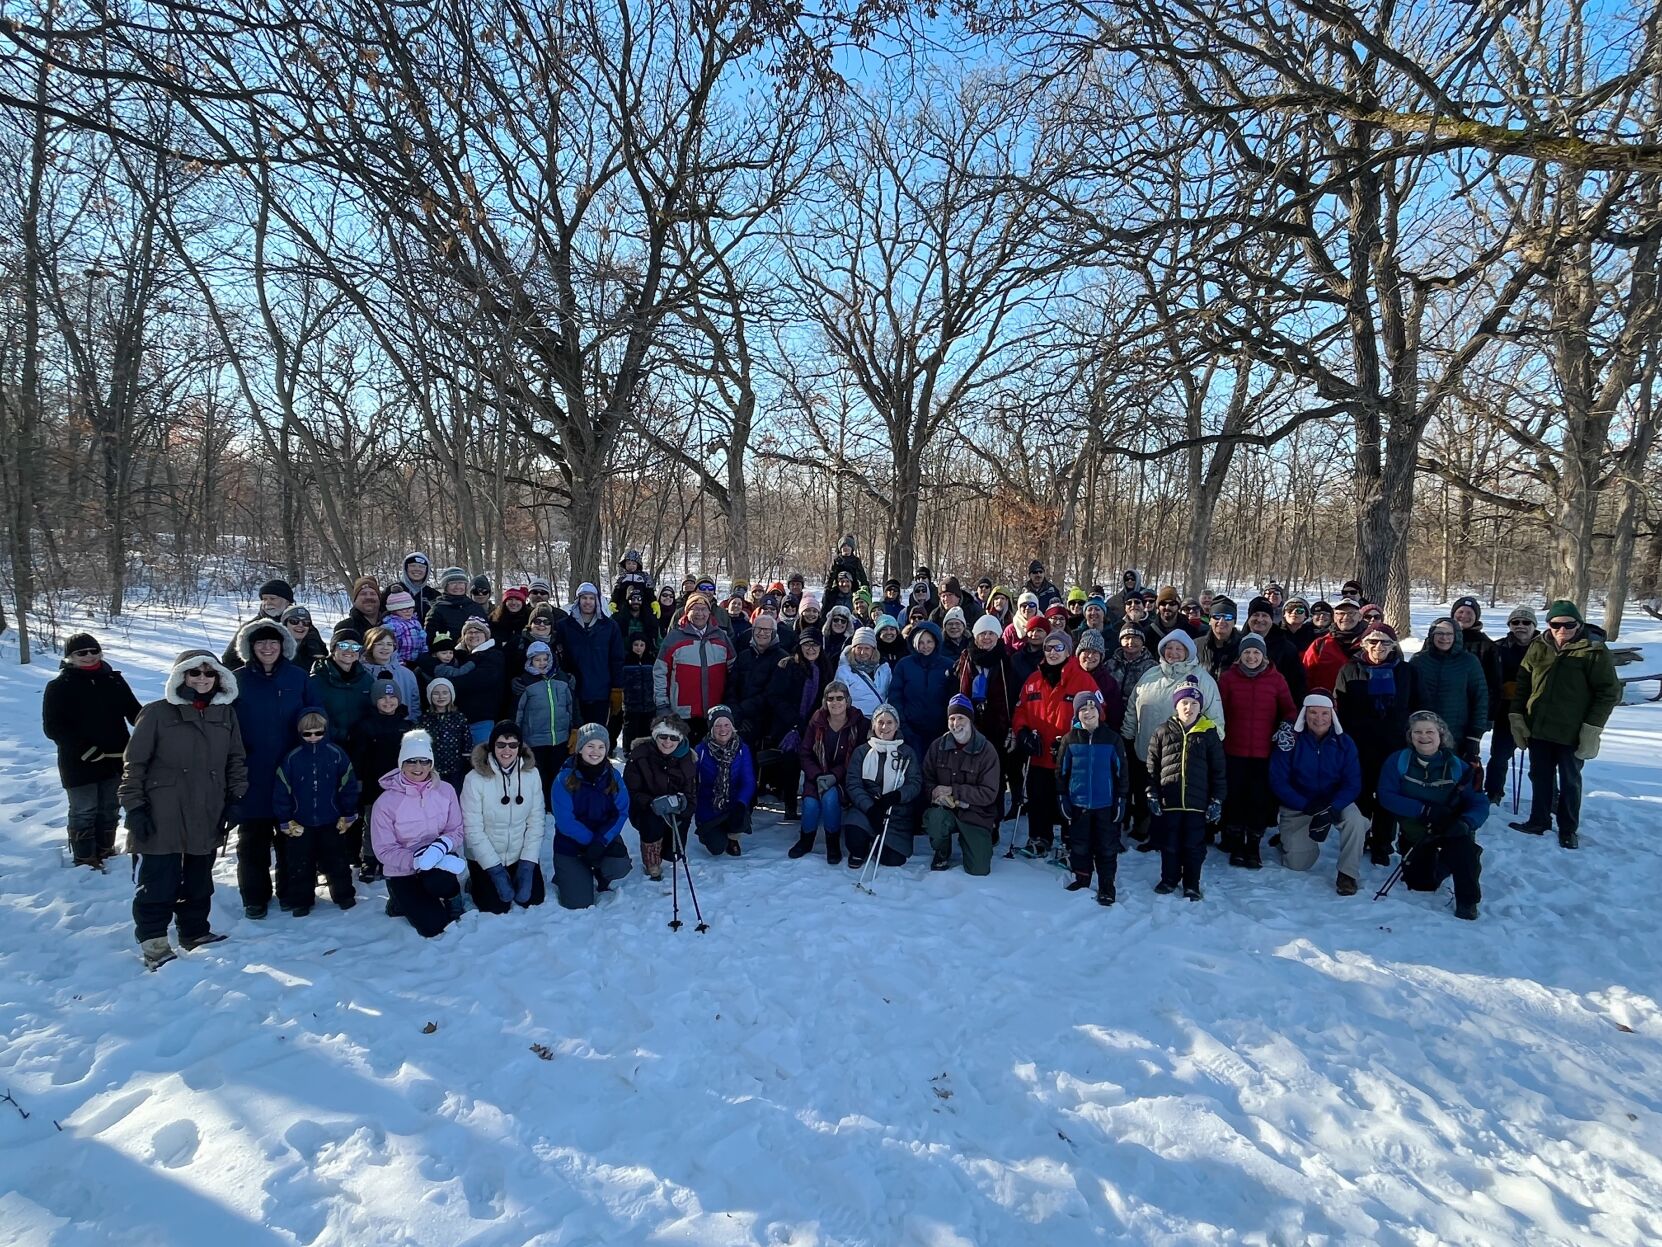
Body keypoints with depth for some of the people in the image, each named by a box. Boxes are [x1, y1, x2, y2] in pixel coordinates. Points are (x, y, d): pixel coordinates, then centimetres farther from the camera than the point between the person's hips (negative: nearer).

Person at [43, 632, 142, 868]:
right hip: (79, 763, -4)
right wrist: (83, 749, -21)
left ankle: (105, 851, 33)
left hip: (115, 758, 4)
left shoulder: (114, 680, 5)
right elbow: (52, 727, -10)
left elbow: (133, 711, 8)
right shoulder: (59, 686, -7)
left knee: (110, 810, 17)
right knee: (83, 812, 4)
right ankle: (84, 860, 14)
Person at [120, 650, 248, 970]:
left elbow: (236, 760, 14)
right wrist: (134, 806, -8)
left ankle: (195, 932, 29)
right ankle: (153, 942, 11)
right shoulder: (157, 714, -5)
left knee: (199, 880, 15)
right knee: (159, 881, 0)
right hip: (162, 818, -4)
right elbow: (134, 763, -3)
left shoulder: (225, 714, 8)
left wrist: (236, 797, 6)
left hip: (207, 817, 4)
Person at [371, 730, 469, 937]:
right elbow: (384, 851, -14)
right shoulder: (386, 801, -14)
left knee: (441, 881, -36)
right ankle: (401, 902, 17)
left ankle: (452, 896, 1)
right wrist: (416, 860, -29)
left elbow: (457, 831, -2)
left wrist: (443, 844, -26)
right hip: (403, 872, -1)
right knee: (434, 926, -14)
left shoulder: (445, 791, -7)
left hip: (439, 858, 1)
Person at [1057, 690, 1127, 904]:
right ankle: (1081, 878, 29)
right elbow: (1061, 771, 5)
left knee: (1107, 847, 6)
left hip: (1105, 804, -1)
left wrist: (1121, 799, -2)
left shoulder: (1112, 739, -4)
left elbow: (1121, 771, 0)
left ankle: (1106, 886, 17)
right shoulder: (1069, 739, -1)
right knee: (1079, 845, 12)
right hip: (1078, 804, 1)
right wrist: (1063, 797, 2)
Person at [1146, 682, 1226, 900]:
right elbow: (1151, 766, 4)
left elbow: (1218, 770, 3)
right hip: (1168, 801, 1)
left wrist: (1216, 800, 0)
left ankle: (1192, 884, 25)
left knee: (1194, 846, 9)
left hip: (1197, 802, -1)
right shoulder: (1163, 732, 0)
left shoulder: (1208, 733, -1)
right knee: (1169, 845, 12)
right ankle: (1169, 879, 30)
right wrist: (1152, 795, 0)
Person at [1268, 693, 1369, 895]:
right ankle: (1289, 839, 28)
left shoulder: (1343, 743, -9)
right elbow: (1278, 783, -15)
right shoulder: (1290, 741, -15)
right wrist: (1308, 807, -27)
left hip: (1335, 803, 1)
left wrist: (1331, 809, -29)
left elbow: (1353, 784, -12)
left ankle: (1348, 874, -12)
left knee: (1355, 819, -31)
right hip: (1297, 807, -1)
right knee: (1297, 863, -8)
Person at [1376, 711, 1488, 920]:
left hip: (1450, 830, -1)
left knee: (1462, 838, -33)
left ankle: (1467, 900, -15)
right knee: (1420, 884, -3)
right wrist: (1425, 810, -28)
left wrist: (1464, 822, -32)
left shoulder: (1458, 767, -8)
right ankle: (1440, 864, 33)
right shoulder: (1397, 761, -8)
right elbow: (1386, 796, -16)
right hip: (1416, 833, 1)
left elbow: (1480, 804, -10)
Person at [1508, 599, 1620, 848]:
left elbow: (1609, 691, -9)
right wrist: (1517, 715, 3)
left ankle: (1568, 829, 24)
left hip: (1572, 732, -3)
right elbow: (1523, 683, 8)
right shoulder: (1537, 646, 1)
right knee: (1540, 777, 15)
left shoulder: (1593, 650, -11)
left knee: (1570, 781, 11)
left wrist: (1593, 728, -13)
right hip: (1538, 728, 3)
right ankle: (1539, 821, 28)